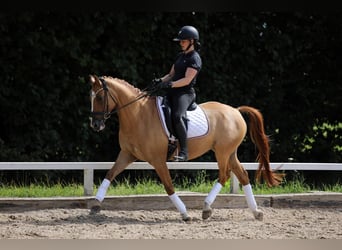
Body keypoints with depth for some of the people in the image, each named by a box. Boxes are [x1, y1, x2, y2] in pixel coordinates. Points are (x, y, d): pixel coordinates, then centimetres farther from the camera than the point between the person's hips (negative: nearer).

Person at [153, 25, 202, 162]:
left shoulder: (194, 59, -6)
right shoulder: (180, 56, 20)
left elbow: (187, 80, -17)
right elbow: (171, 74, 21)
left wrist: (170, 84, -27)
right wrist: (160, 81, 1)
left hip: (185, 93, -10)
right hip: (172, 93, 10)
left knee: (177, 116, -34)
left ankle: (183, 152, -36)